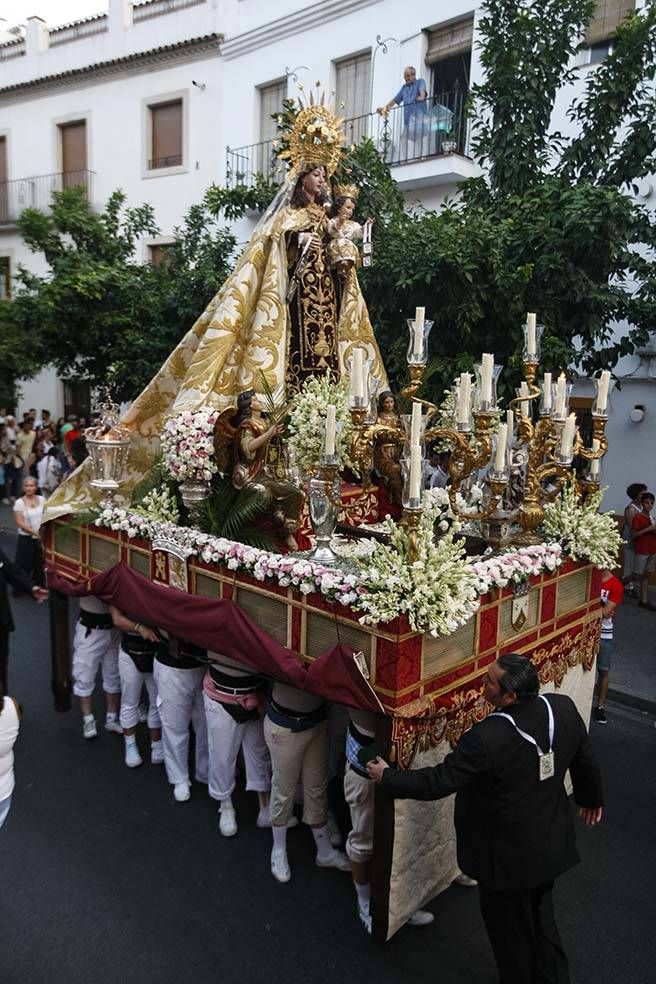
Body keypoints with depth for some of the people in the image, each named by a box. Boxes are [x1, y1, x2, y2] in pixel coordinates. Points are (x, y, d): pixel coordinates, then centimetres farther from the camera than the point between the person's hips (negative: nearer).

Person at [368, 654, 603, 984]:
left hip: (508, 856, -6)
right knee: (540, 918, 30)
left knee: (509, 930, 22)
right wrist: (591, 797, 21)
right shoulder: (564, 708, -18)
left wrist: (387, 777, -9)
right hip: (550, 844, 6)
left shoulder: (486, 739, -37)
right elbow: (585, 760, 0)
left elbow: (437, 782, -25)